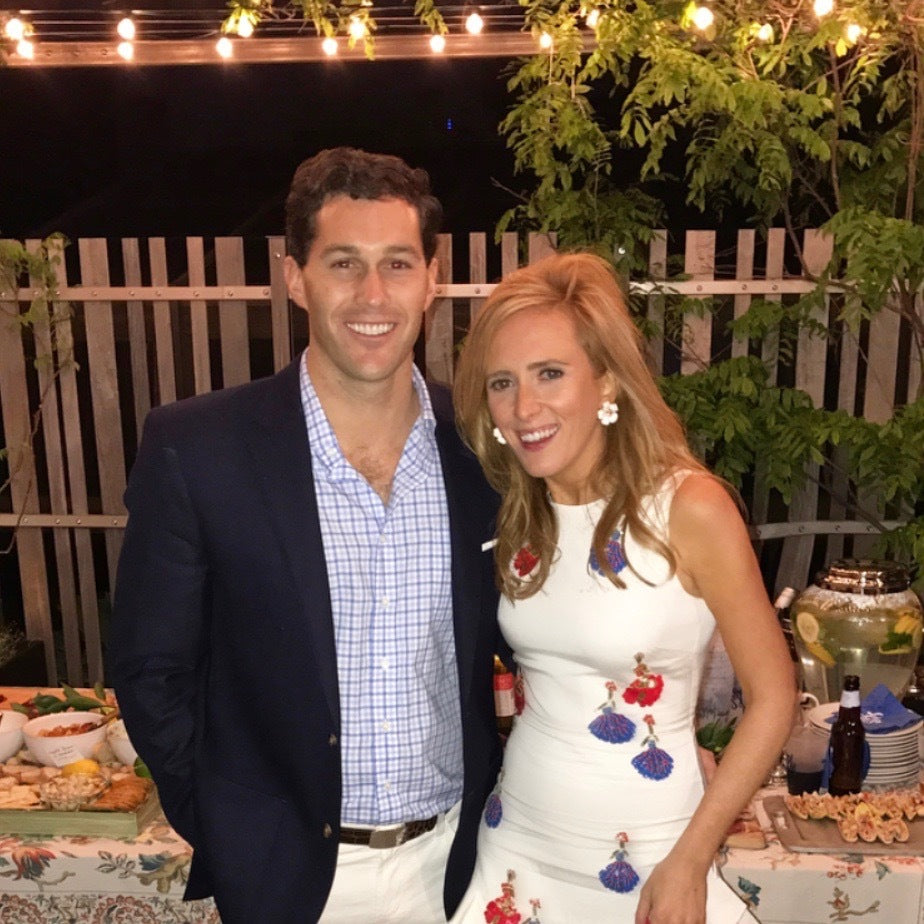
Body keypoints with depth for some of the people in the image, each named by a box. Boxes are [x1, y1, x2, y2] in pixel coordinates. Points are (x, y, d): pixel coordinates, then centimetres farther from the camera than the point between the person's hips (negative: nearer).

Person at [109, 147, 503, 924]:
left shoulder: (481, 442, -9)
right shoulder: (193, 449, -17)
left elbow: (510, 635, 3)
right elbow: (152, 671, -7)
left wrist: (496, 805, 1)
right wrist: (227, 832, -4)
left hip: (456, 854, 2)